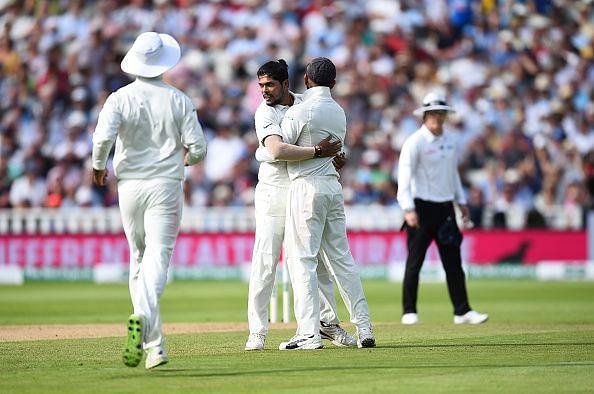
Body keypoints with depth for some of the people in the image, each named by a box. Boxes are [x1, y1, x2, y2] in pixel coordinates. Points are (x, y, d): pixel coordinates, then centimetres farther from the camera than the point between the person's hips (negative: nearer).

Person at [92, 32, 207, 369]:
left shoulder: (120, 99, -2)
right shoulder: (179, 100, -1)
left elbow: (103, 138, -18)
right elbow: (199, 149, -5)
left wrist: (98, 165, 2)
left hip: (129, 186, 2)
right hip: (166, 186, -2)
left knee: (140, 262, 14)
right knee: (157, 260, -10)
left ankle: (154, 346, 12)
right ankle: (142, 317, -39)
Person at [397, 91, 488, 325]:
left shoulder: (449, 141, 12)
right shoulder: (414, 142, -9)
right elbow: (404, 176, -15)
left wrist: (461, 202, 20)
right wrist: (408, 209, -24)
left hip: (445, 208, 6)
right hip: (422, 207, -6)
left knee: (453, 262, 3)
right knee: (415, 262, -2)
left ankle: (462, 312, 3)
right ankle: (409, 312, 6)